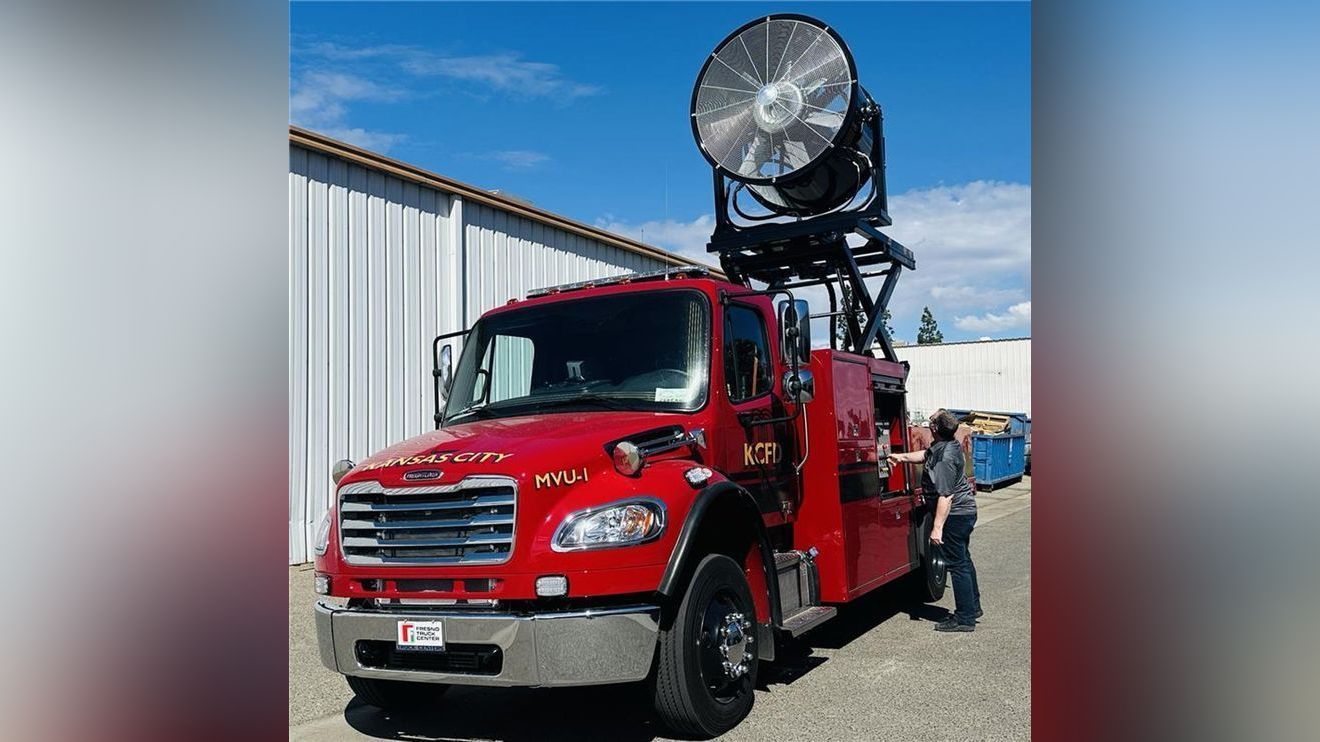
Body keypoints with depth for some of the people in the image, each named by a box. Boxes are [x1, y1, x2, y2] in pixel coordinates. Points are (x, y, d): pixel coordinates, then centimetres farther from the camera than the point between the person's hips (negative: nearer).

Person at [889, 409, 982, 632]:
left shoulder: (944, 459, -26)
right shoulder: (950, 446, 4)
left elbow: (945, 496, -27)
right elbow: (925, 455, 25)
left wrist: (937, 527, -25)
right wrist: (902, 457, 24)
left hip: (956, 514, -11)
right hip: (966, 511, 11)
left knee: (957, 564, -3)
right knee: (964, 559, 21)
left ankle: (965, 618, 3)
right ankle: (973, 607, 32)